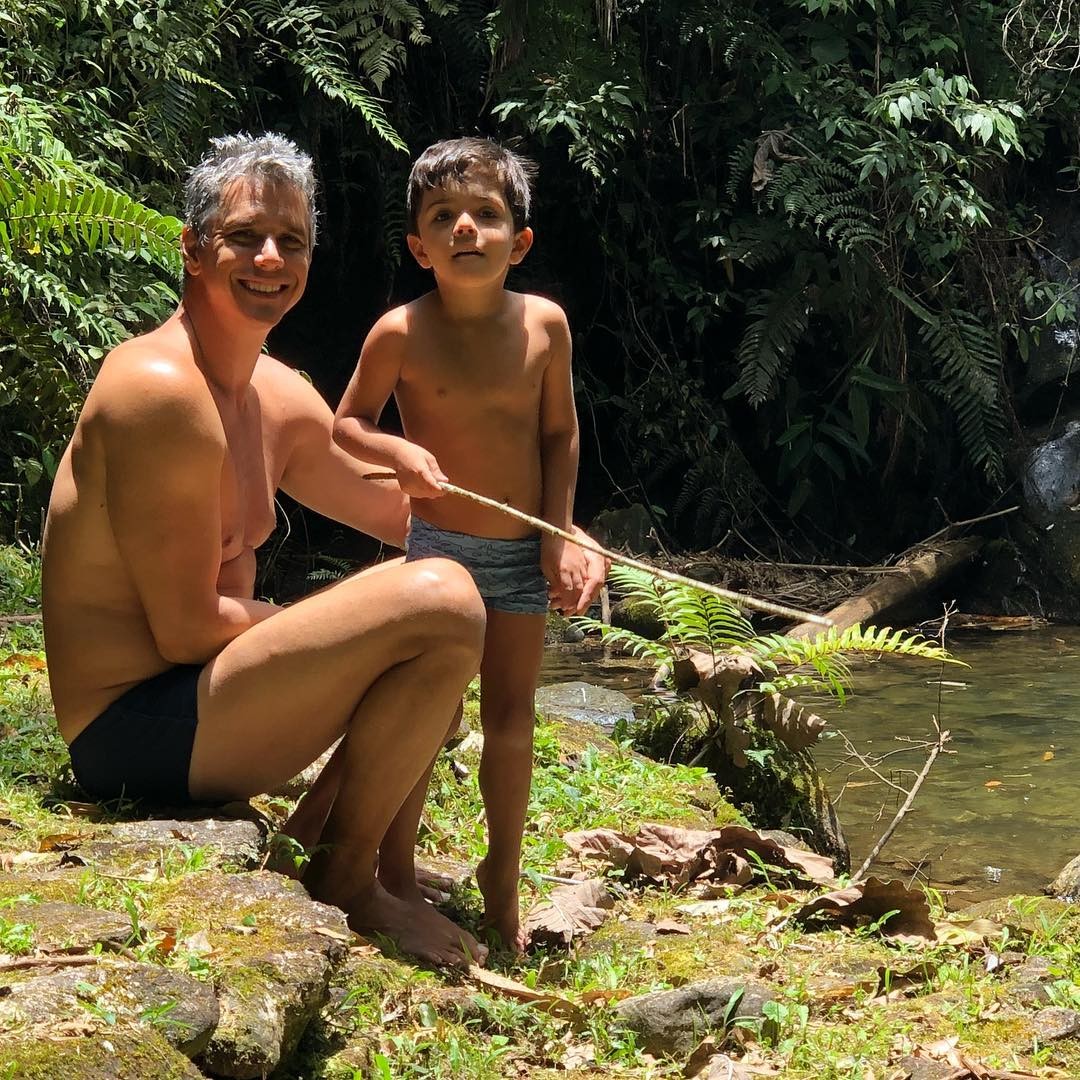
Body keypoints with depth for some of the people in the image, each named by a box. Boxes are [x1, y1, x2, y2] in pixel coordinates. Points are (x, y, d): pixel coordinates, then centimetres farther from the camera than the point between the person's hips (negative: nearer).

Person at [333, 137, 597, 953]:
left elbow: (560, 434, 4)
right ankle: (397, 872, 17)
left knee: (512, 717, 11)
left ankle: (503, 876, 27)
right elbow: (347, 424, 0)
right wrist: (399, 453, -20)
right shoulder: (401, 333, -12)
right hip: (435, 543, -2)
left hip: (522, 553, 2)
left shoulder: (544, 325, -6)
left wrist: (560, 535, -1)